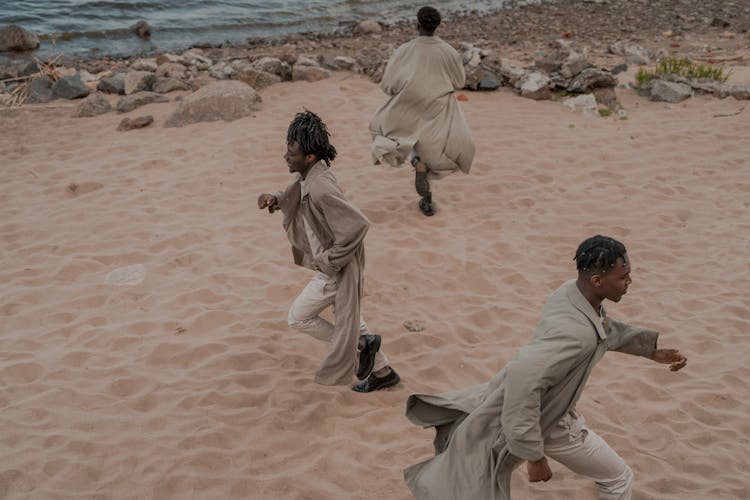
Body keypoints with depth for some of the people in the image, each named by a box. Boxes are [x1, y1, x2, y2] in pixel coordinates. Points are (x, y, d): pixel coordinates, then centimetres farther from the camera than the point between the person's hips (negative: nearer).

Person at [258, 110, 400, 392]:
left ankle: (361, 345, 18)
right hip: (330, 263, 10)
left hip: (337, 269, -10)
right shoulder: (308, 176, -2)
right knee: (347, 315, 23)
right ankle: (383, 372, 39)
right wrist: (275, 199, -4)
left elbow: (358, 225, -36)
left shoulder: (321, 190, -32)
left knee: (298, 317, 6)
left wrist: (329, 261, -26)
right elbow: (294, 197, 19)